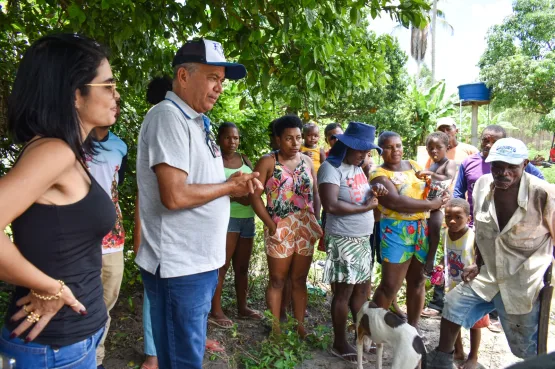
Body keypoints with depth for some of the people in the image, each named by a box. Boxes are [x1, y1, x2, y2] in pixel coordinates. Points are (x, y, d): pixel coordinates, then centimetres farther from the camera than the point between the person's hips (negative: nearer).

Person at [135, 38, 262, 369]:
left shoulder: (197, 121, 12)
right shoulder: (168, 116, -17)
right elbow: (175, 196, -26)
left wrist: (236, 185, -1)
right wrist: (231, 186, -12)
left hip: (202, 261, 9)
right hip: (180, 267, -9)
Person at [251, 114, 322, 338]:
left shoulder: (307, 161, 9)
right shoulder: (268, 162, -4)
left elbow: (316, 194, 13)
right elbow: (255, 196, -8)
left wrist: (317, 222, 1)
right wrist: (271, 226, -13)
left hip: (306, 229, 4)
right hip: (280, 229, -4)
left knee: (299, 280, 12)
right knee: (277, 281, 5)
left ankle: (300, 327, 22)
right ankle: (275, 329, 15)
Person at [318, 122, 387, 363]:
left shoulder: (357, 167, 11)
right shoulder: (331, 168, -16)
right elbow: (331, 206, -27)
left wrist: (375, 191, 0)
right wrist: (366, 207, -17)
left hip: (363, 239, 8)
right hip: (344, 240, -8)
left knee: (363, 288, 16)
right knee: (344, 292, 2)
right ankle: (339, 344, 17)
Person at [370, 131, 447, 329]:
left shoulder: (413, 165, 13)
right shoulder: (379, 174, -6)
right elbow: (396, 202, -20)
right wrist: (431, 204, -16)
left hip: (423, 229, 6)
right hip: (397, 231, -6)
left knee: (417, 281, 13)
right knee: (390, 286, -3)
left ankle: (412, 328, 27)